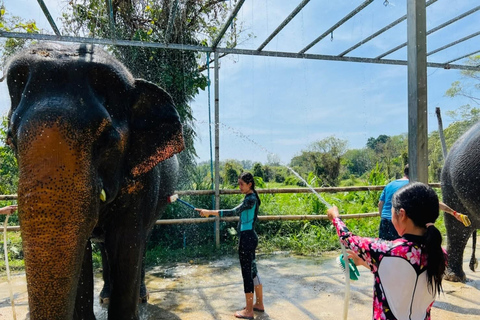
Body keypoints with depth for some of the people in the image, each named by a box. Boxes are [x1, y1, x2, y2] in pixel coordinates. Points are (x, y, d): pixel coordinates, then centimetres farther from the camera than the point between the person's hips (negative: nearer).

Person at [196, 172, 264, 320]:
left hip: (247, 238, -10)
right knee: (252, 270, 17)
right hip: (249, 237, 10)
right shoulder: (250, 197, 12)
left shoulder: (251, 199, -18)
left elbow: (234, 212, -28)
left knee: (247, 273, -1)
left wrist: (210, 212, -29)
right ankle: (259, 304, 30)